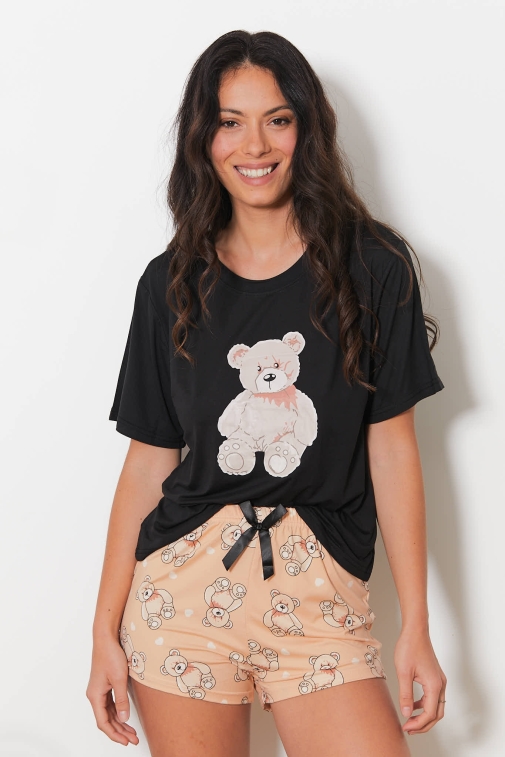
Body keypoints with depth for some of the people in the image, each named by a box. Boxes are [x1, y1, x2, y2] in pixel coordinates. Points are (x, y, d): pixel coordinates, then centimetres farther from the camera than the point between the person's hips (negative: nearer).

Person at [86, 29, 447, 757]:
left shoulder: (372, 265, 0)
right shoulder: (170, 283, 6)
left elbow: (391, 444, 0)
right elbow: (150, 457, 6)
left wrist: (416, 626, -2)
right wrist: (106, 630, 4)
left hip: (320, 592, -1)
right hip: (182, 588, 2)